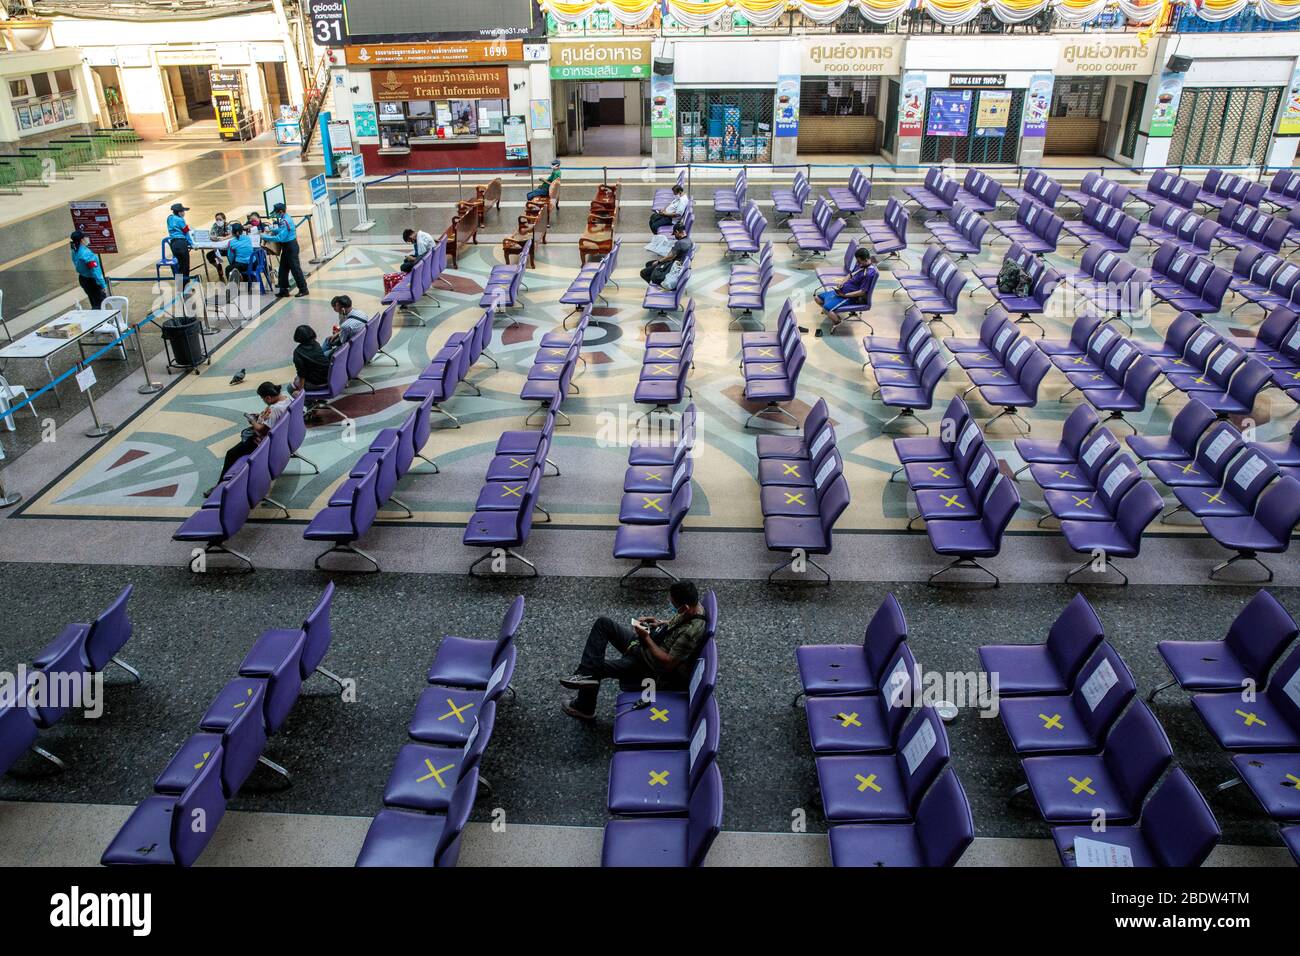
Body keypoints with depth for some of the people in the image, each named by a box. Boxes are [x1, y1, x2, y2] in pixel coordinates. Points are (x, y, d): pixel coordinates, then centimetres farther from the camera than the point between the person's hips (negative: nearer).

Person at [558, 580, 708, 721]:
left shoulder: (691, 632, -35)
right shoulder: (692, 605, -9)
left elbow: (668, 663, -28)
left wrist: (646, 638, -22)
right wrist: (661, 623, -2)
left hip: (653, 668, -9)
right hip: (647, 641, 9)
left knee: (596, 667, -7)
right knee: (603, 623, 0)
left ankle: (585, 708, 18)